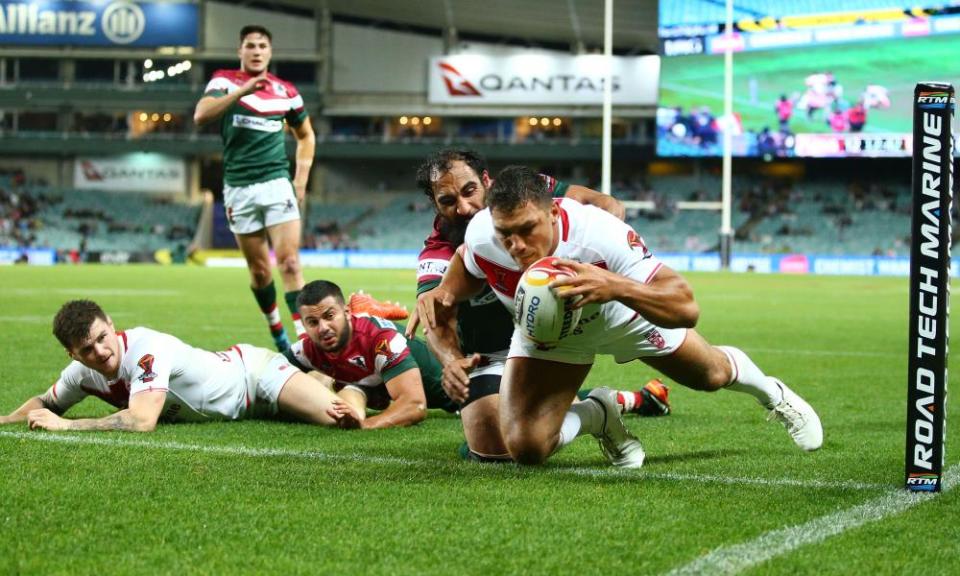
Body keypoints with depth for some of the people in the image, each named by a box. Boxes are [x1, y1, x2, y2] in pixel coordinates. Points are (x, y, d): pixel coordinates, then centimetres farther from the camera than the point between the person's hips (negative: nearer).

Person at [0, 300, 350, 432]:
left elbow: (142, 421, -46)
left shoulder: (146, 348, -36)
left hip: (254, 372, -7)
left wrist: (64, 425, -39)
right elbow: (46, 403, 6)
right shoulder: (82, 373, -14)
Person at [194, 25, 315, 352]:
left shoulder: (285, 91, 8)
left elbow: (305, 135, 23)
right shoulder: (225, 82, 0)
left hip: (277, 183, 1)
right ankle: (276, 331, 24)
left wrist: (301, 180, 10)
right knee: (259, 270, 5)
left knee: (289, 261, -13)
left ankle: (304, 336, -17)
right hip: (238, 189, 0)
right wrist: (242, 91, -29)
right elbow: (201, 116, -20)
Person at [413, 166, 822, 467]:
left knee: (711, 375, 24)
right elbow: (468, 264, -5)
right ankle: (595, 416, 18)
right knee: (525, 448, -17)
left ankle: (773, 395, 62)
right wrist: (444, 293, -28)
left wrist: (616, 286, -65)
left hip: (622, 313, -1)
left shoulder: (599, 234, -47)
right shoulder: (481, 237, -35)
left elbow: (686, 309, -49)